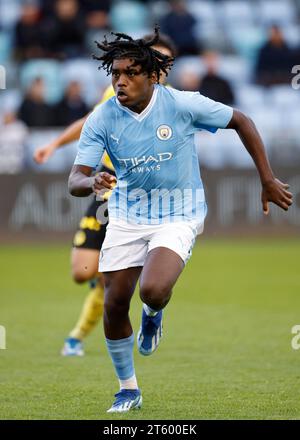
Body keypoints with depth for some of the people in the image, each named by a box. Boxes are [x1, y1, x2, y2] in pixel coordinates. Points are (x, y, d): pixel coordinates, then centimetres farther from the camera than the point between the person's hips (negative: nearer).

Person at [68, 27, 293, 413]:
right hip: (127, 214, 3)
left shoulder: (182, 104, -19)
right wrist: (92, 183, -42)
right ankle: (128, 389, 23)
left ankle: (153, 314, 13)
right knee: (114, 304, 1)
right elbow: (75, 180, -16)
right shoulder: (102, 118, -13)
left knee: (153, 291, -27)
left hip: (178, 214, -3)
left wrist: (267, 180, -1)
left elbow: (240, 122, -4)